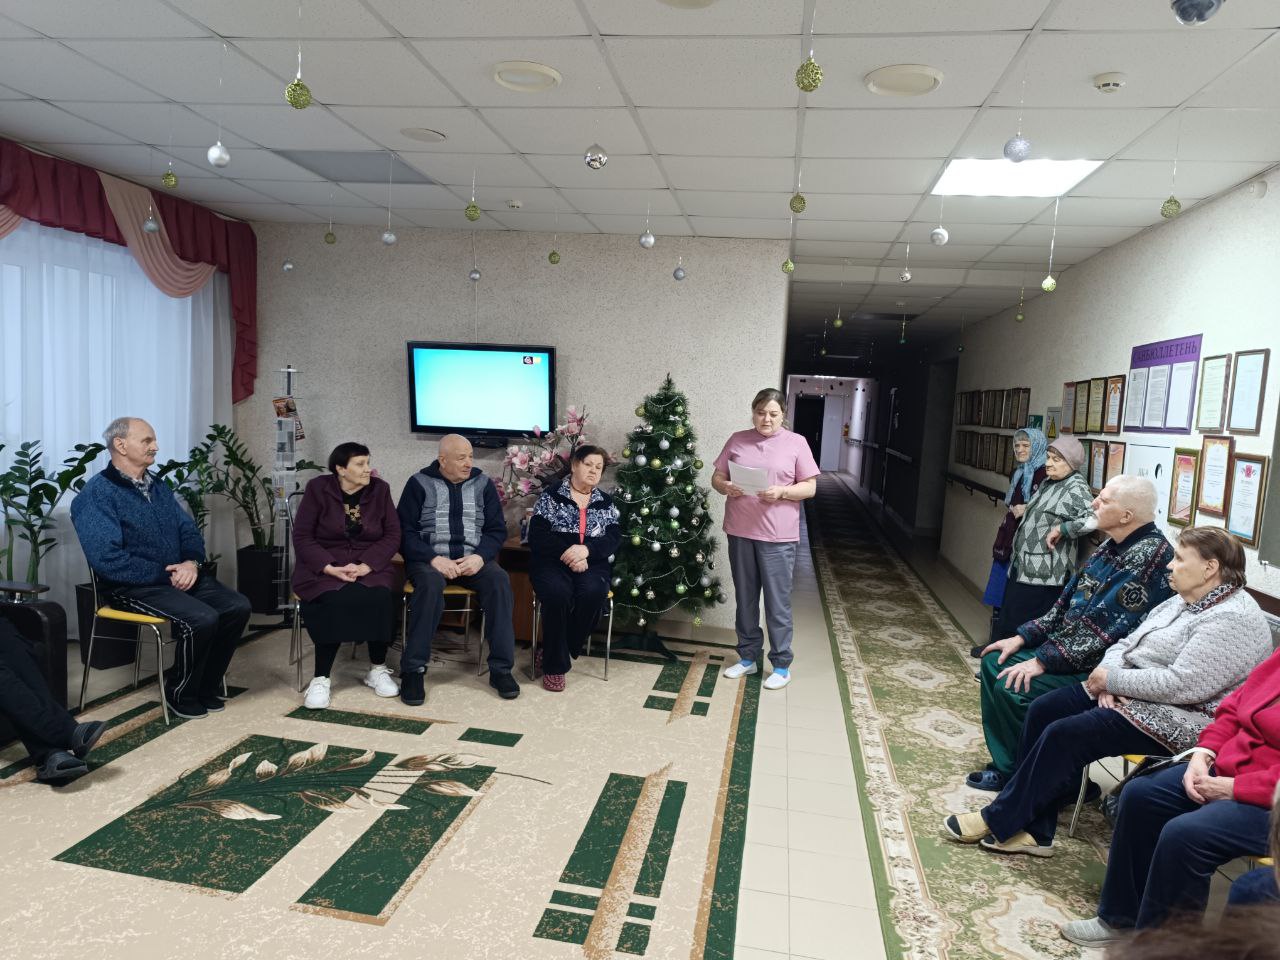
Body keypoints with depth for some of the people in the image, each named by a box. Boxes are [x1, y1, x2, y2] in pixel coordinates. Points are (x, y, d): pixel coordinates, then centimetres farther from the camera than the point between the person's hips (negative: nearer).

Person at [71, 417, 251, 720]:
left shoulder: (159, 486, 14)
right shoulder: (96, 495, -11)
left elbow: (189, 532, 13)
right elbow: (107, 559, -21)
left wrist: (191, 563, -9)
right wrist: (165, 574, -18)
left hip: (179, 575, 7)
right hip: (135, 585, -7)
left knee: (237, 607, -12)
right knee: (201, 619, -28)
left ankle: (207, 685, 5)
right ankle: (181, 694, -3)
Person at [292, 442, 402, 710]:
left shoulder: (380, 489, 3)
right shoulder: (318, 489, -2)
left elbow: (392, 535, -1)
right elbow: (302, 536, -5)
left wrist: (367, 565, -17)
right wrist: (330, 568, -20)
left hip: (370, 565, 2)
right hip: (324, 566, -2)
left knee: (380, 597, -30)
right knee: (334, 601, -33)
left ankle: (378, 669, -10)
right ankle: (321, 678, -20)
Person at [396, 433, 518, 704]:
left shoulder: (482, 483, 9)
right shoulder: (420, 483, 2)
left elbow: (497, 529, 8)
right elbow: (405, 531, -3)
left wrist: (480, 556, -12)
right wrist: (433, 558, -18)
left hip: (473, 558, 2)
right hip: (430, 558, -2)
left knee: (499, 580, -29)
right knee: (430, 584, -36)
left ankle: (501, 669, -23)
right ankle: (413, 670, -25)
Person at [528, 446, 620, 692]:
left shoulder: (606, 502, 15)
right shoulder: (551, 496, 5)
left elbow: (614, 538, 2)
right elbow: (537, 536, -5)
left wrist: (586, 549, -17)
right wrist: (567, 553, -17)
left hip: (591, 564, 2)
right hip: (552, 562, -2)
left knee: (593, 593, -32)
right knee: (558, 593, -34)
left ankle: (565, 650, -11)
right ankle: (555, 664, -18)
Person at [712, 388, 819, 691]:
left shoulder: (796, 443, -1)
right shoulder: (737, 440, 7)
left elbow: (810, 487, -2)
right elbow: (717, 477, 9)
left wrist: (782, 492, -19)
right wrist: (726, 487, -13)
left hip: (777, 536, -3)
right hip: (740, 532, 3)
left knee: (777, 602, 3)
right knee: (745, 598, 13)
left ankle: (781, 664, 16)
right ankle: (748, 656, 27)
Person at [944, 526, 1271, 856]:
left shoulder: (1233, 619, -17)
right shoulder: (1180, 602, 13)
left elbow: (1182, 685, -26)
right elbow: (1127, 643, 14)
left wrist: (1113, 679, -17)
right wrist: (1108, 674, -7)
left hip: (1178, 720, -10)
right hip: (1127, 693, 10)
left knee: (1064, 735, -22)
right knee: (1043, 710, -6)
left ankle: (999, 821, -8)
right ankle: (1033, 830, -4)